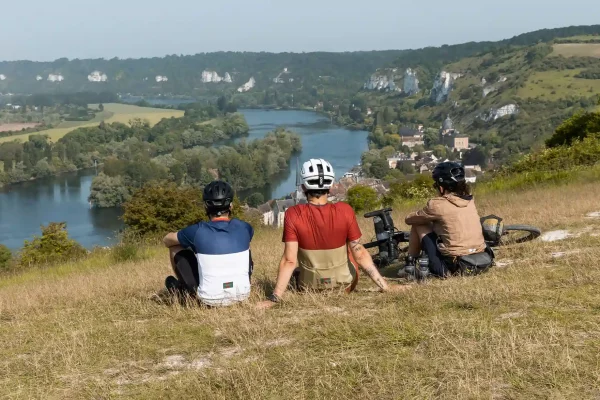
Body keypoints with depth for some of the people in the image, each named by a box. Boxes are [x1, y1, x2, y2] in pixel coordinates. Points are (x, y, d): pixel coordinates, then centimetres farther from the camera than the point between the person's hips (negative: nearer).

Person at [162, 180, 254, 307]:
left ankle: (183, 290, 35)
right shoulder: (243, 228, -3)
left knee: (177, 249, 15)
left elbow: (167, 240, 11)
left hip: (211, 299, -2)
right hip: (242, 294, 3)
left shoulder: (197, 231, -10)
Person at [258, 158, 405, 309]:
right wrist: (386, 287, -8)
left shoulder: (293, 215, -19)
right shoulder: (345, 211, -18)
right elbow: (360, 255, -15)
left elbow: (289, 261, -23)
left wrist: (274, 298, -20)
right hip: (345, 285, 0)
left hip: (309, 288, 0)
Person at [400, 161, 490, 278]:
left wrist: (425, 216, 26)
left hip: (454, 266, -6)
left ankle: (410, 265, 18)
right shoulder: (470, 200, 8)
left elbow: (408, 219, 8)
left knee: (418, 225, 10)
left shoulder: (437, 204, -8)